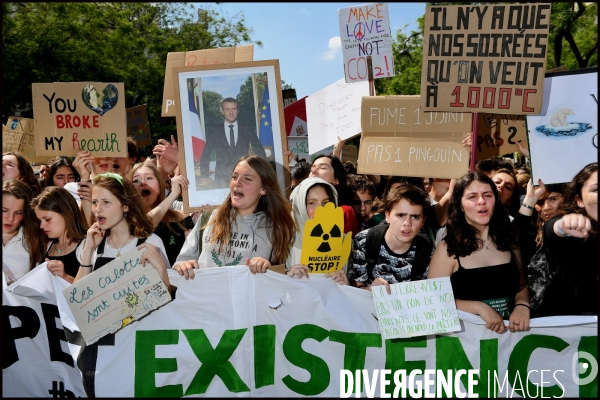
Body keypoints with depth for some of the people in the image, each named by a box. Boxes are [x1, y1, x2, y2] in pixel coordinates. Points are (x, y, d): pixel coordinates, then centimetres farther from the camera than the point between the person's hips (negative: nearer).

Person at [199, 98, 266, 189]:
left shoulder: (248, 130, 9)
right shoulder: (213, 130, 9)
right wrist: (204, 176, -4)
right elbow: (206, 154, 7)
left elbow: (260, 151, 7)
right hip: (222, 178, 0)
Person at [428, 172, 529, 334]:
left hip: (509, 330, 2)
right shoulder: (449, 247, -5)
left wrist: (522, 306, -6)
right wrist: (480, 307, -14)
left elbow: (522, 286, 14)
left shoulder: (509, 238, 7)